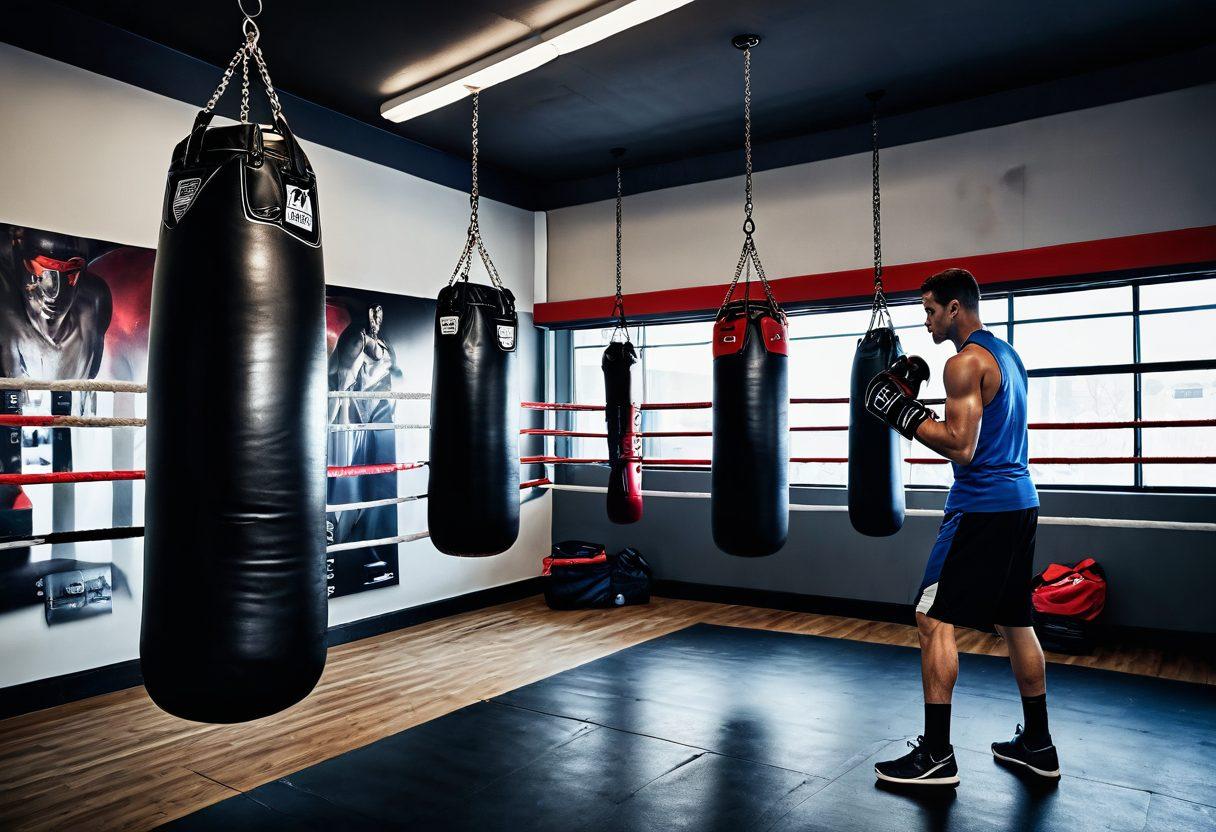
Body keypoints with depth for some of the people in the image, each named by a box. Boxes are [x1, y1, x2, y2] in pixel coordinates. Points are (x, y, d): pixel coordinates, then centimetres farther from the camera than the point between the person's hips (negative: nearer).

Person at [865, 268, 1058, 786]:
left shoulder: (965, 362, -14)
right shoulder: (1007, 355, 17)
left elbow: (961, 448, -21)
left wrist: (903, 411, -14)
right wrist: (918, 406, 16)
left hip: (981, 508, -10)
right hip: (1019, 502, 10)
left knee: (934, 620, -5)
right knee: (1014, 622, 17)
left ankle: (936, 756, 0)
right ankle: (1037, 746, 27)